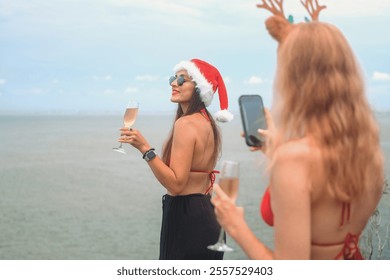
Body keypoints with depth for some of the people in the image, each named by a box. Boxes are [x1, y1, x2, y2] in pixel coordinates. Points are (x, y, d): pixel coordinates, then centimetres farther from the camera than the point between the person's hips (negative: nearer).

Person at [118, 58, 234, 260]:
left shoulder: (185, 124, -16)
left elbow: (176, 184, -23)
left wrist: (144, 148, -26)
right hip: (206, 216, 10)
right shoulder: (207, 123, 12)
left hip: (185, 219, -10)